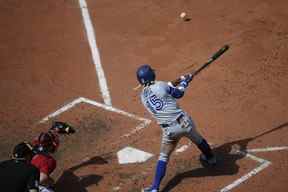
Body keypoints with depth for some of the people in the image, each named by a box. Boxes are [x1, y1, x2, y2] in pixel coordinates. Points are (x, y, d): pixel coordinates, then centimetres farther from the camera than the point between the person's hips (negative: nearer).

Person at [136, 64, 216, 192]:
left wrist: (169, 86, 27)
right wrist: (184, 82, 20)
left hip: (169, 130, 1)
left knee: (163, 156, 15)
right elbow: (178, 94, 5)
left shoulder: (143, 96, 4)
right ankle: (210, 158, 55)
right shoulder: (160, 85, -9)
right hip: (184, 122, -1)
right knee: (197, 139, 29)